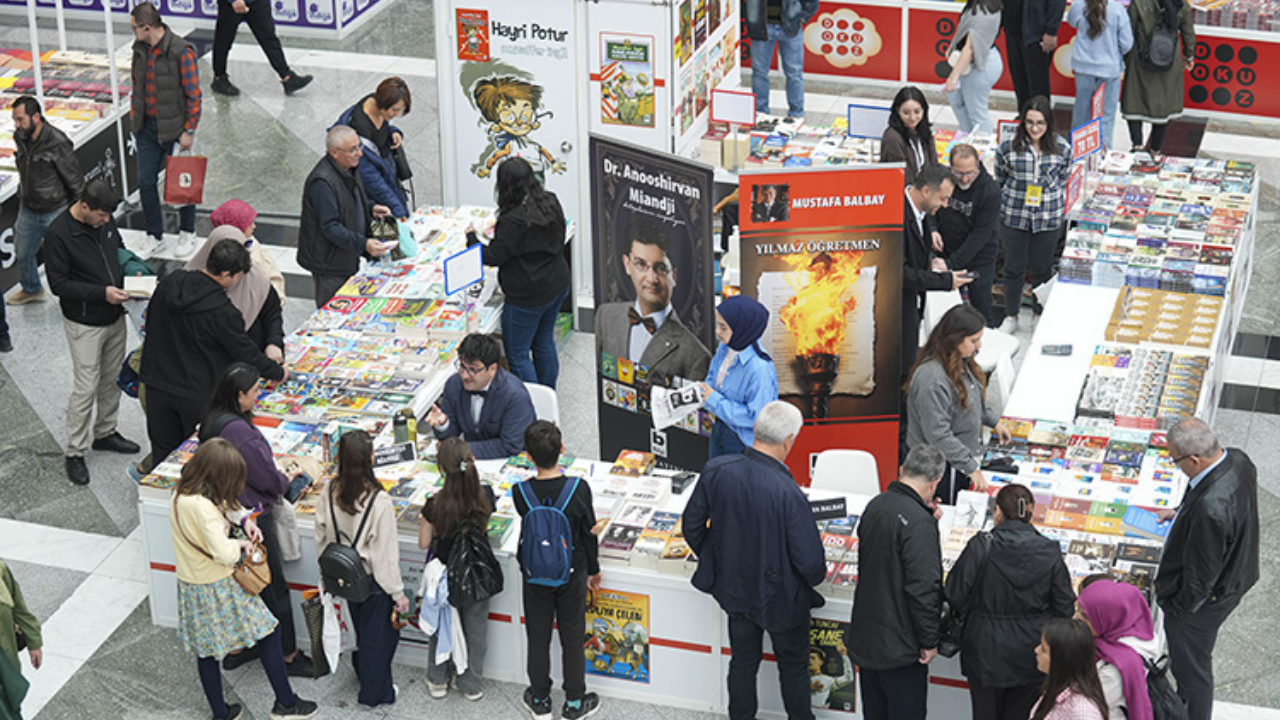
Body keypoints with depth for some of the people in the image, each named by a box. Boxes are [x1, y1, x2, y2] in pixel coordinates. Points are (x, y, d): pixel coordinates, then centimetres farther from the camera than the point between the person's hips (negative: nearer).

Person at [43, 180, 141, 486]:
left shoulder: (104, 221, -2)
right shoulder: (58, 233, -22)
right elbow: (58, 284, -20)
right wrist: (102, 293, -27)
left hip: (114, 317, 7)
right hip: (84, 324, -7)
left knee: (113, 380, 18)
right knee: (85, 388, -4)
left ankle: (104, 433, 37)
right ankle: (75, 453, 8)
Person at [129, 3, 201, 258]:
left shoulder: (181, 52, -18)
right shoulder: (140, 49, 3)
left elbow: (193, 95, -14)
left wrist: (189, 131, -14)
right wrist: (135, 119, 15)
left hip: (174, 128, -6)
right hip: (147, 127, 6)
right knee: (145, 182, 6)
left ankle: (187, 233, 27)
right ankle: (155, 237, 19)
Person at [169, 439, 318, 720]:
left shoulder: (182, 494, -1)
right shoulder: (202, 508, -31)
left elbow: (224, 503, 17)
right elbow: (223, 554, -34)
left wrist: (244, 518, 2)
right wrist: (240, 544, -14)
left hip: (190, 587, 9)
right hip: (218, 588, -9)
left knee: (206, 649, 18)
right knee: (267, 633, 9)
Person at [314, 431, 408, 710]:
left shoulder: (329, 493, -15)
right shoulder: (379, 502, -31)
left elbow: (321, 540, -2)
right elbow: (386, 554, -22)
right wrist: (399, 593, -9)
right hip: (373, 582, -5)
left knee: (363, 631, 28)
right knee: (379, 635, 17)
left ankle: (364, 674, 49)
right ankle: (373, 693, 33)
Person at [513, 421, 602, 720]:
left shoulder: (521, 493, -21)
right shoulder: (579, 489, -23)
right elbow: (588, 533, -9)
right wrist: (593, 570, 6)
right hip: (572, 574, -1)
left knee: (538, 637, 17)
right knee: (572, 637, 15)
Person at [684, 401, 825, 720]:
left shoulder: (716, 470, -19)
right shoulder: (788, 493, -33)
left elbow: (692, 525, -4)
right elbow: (810, 562, -26)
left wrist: (714, 560, 14)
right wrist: (815, 576, -1)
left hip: (734, 589, 4)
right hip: (780, 597, -4)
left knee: (743, 661, 25)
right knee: (793, 666, 21)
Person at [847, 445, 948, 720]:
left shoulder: (875, 506, 3)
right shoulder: (919, 522, -22)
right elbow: (922, 587, -24)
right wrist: (929, 642, -13)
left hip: (866, 633, 8)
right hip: (900, 644, -8)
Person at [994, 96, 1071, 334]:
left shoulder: (1061, 149, -6)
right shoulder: (1008, 147, -9)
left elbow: (1063, 181, 6)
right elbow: (1000, 181, 3)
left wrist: (1054, 205, 1)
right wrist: (1003, 208, 3)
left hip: (1049, 219, 0)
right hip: (1014, 217, 0)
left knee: (1042, 268, 14)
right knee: (1014, 267, 11)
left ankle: (1039, 314, 34)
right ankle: (1011, 316, 27)